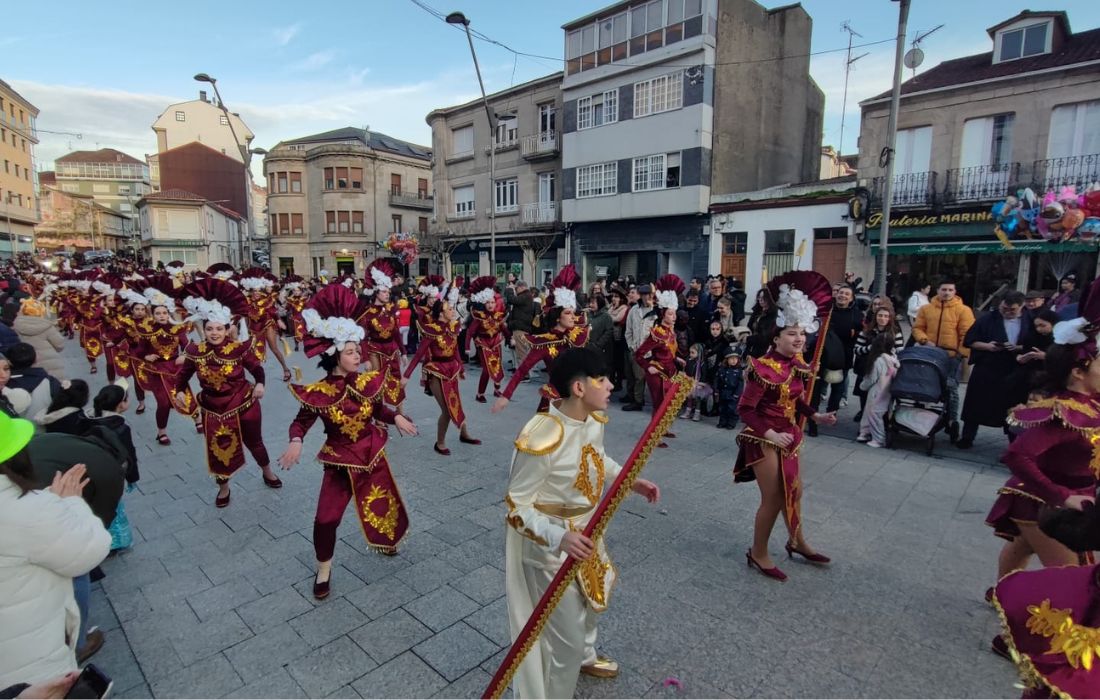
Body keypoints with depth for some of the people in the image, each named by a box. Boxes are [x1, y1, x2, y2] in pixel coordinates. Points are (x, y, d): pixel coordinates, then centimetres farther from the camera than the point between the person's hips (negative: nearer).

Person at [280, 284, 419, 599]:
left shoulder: (368, 381, -10)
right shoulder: (319, 393, -19)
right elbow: (300, 422, -7)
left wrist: (396, 417, -14)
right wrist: (295, 442, -27)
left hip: (372, 455, 3)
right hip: (340, 462, -3)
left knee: (385, 503, 19)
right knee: (326, 518, -4)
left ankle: (386, 540, 54)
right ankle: (324, 570, 24)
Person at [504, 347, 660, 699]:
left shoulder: (594, 419, -10)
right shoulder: (542, 440, -36)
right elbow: (517, 506, -25)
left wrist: (631, 481, 0)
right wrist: (559, 537, -38)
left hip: (585, 530, 9)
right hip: (551, 546, -9)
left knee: (593, 594, 33)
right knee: (567, 636, 7)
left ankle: (584, 656, 65)